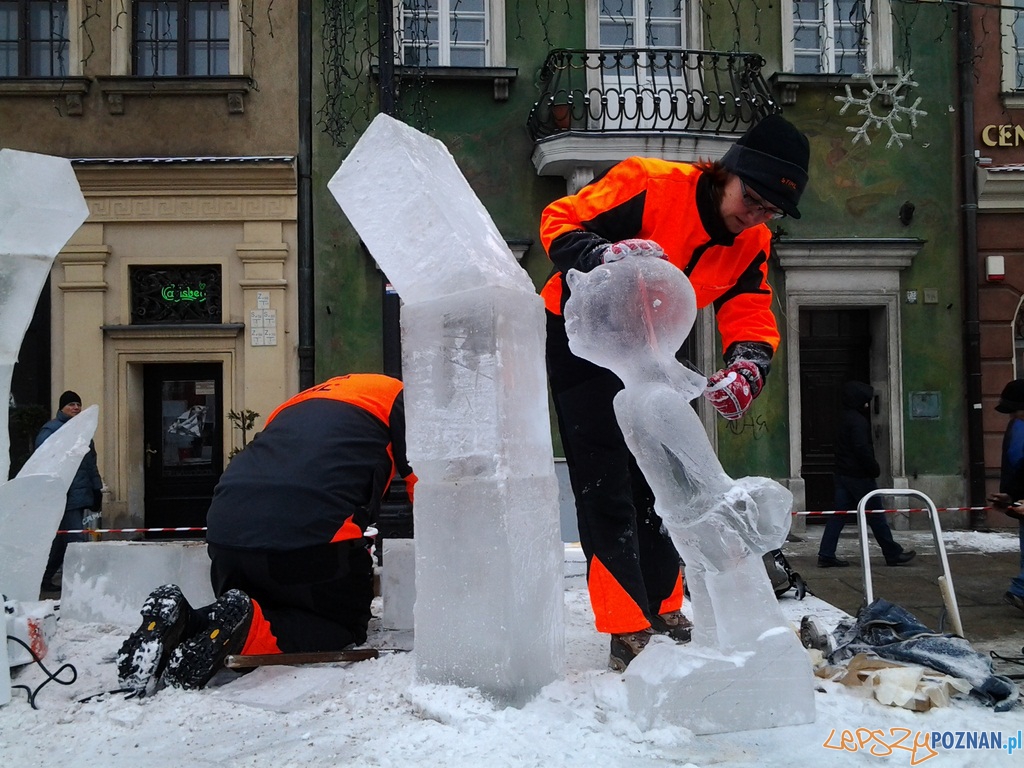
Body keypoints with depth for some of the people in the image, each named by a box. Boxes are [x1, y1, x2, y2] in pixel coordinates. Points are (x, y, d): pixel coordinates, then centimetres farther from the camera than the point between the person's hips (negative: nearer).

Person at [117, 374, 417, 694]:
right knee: (347, 623, 14)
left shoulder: (300, 402, 34)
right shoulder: (398, 397, 16)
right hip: (313, 536, -6)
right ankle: (248, 628, -12)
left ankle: (179, 622, -2)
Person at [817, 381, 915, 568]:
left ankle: (826, 555, 2)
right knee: (876, 515, 1)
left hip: (843, 473, 9)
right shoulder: (858, 420, -16)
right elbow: (862, 449, -22)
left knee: (839, 514, 6)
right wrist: (875, 469, -12)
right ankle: (893, 554, 11)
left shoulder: (844, 418, 16)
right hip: (859, 475, -9)